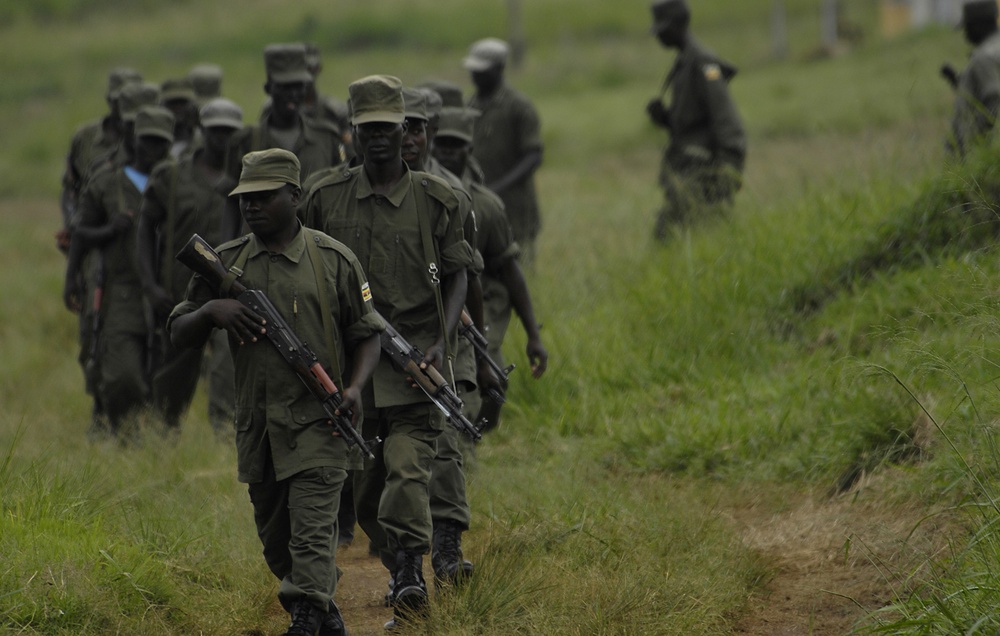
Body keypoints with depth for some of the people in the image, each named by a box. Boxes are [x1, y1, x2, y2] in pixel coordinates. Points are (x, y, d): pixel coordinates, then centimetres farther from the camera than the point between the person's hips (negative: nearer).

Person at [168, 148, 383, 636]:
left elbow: (366, 334, 6)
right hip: (256, 425, 4)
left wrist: (355, 387, -11)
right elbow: (179, 334, 9)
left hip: (316, 420, -4)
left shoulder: (333, 260, -2)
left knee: (311, 535, -13)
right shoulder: (225, 263, 6)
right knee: (275, 539, 15)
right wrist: (210, 310, -12)